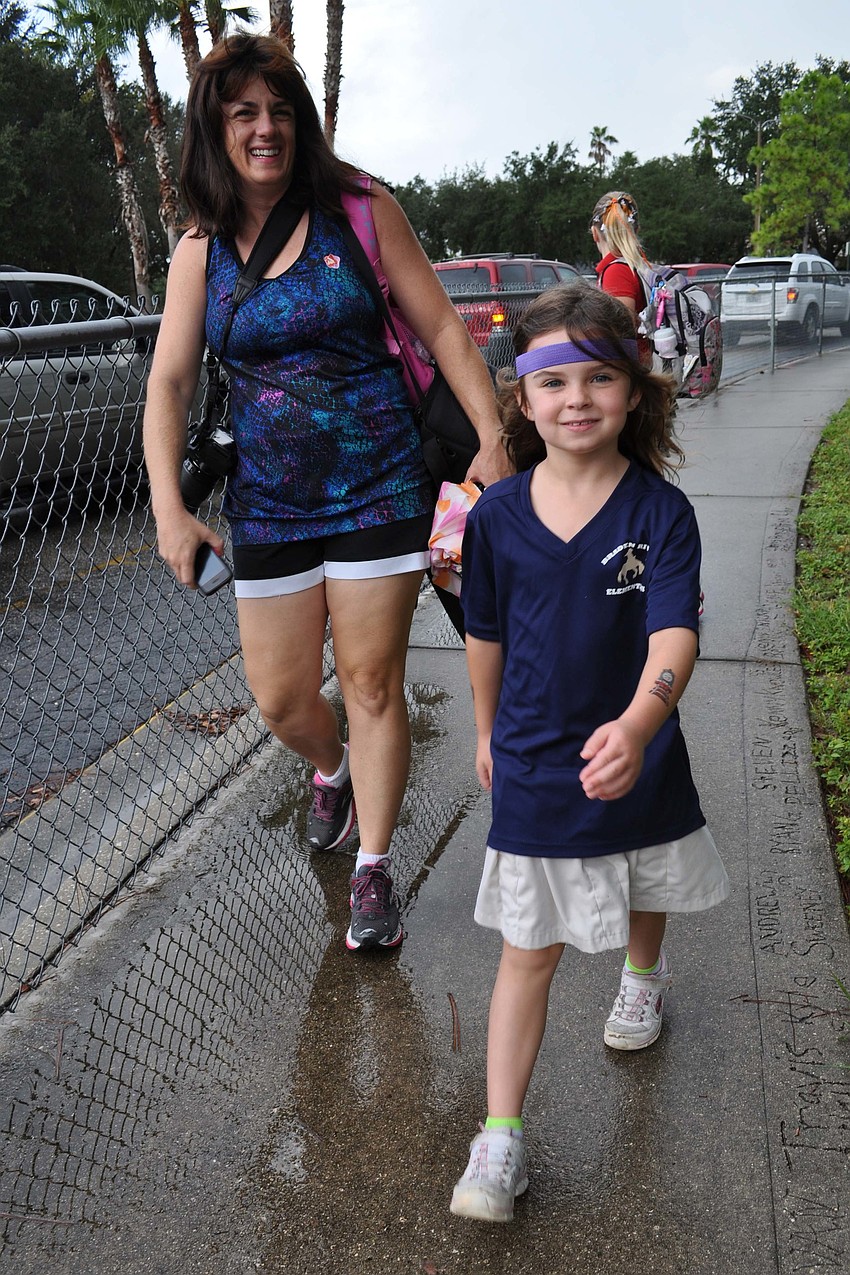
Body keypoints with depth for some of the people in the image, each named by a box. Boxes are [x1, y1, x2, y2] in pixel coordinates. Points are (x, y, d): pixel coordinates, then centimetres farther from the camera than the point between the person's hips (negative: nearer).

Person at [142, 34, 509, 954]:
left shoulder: (361, 212, -1)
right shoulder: (200, 250, 5)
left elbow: (441, 328, 0)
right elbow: (169, 382, 0)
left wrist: (493, 439, -8)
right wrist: (169, 509, -11)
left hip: (377, 489, -2)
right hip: (268, 506, 3)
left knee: (371, 682, 2)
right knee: (279, 699, 6)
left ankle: (373, 871, 19)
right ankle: (333, 771, 43)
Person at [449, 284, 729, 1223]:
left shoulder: (660, 512, -15)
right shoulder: (497, 516, -9)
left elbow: (674, 634, -27)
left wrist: (636, 724, -46)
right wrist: (487, 732, 14)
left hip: (636, 755, 0)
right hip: (533, 768, 0)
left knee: (642, 888, 28)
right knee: (527, 952, 5)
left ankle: (643, 976, 63)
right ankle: (499, 1137, 15)